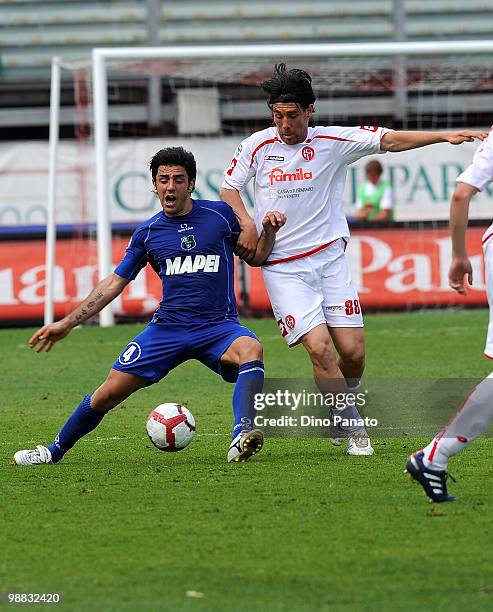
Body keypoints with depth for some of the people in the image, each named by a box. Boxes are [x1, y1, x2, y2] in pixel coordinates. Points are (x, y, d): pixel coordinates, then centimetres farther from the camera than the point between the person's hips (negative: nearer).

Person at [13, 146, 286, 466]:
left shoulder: (220, 214, 1)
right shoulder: (148, 233, 6)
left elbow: (255, 257, 12)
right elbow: (114, 283, 13)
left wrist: (269, 231, -10)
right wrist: (67, 323, 11)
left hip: (219, 326, -2)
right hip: (168, 327, 2)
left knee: (251, 350, -36)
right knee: (109, 393, -5)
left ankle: (242, 436, -50)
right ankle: (55, 451, 16)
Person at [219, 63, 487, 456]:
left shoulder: (332, 142, -1)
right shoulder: (256, 147, 1)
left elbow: (389, 141, -5)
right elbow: (229, 188, 13)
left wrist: (444, 136, -15)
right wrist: (247, 224, -4)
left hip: (329, 259, 1)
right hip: (282, 268, -1)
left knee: (352, 351, -6)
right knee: (319, 347, -15)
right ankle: (352, 427, -1)